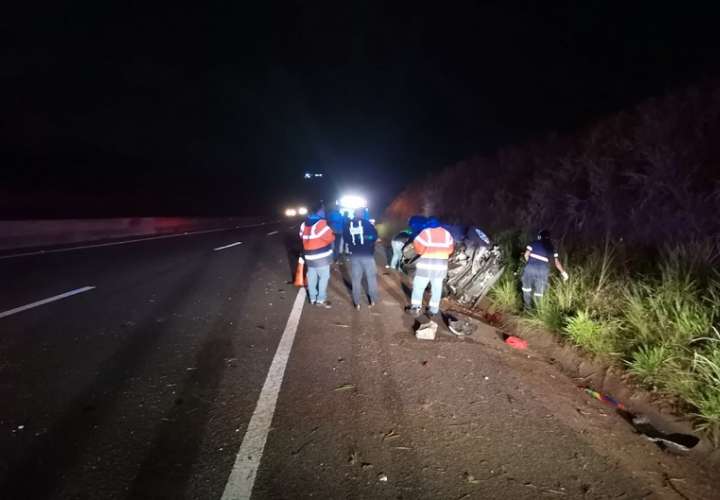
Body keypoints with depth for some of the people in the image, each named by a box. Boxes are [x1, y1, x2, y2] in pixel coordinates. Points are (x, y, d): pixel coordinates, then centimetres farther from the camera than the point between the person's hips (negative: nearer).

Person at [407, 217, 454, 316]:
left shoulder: (426, 233, -11)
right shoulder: (447, 234, 5)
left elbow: (418, 248, -12)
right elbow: (450, 249, 10)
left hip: (426, 264, -4)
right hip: (441, 265, 4)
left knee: (418, 286, 4)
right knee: (436, 288, 12)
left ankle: (415, 307, 0)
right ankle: (433, 309, 17)